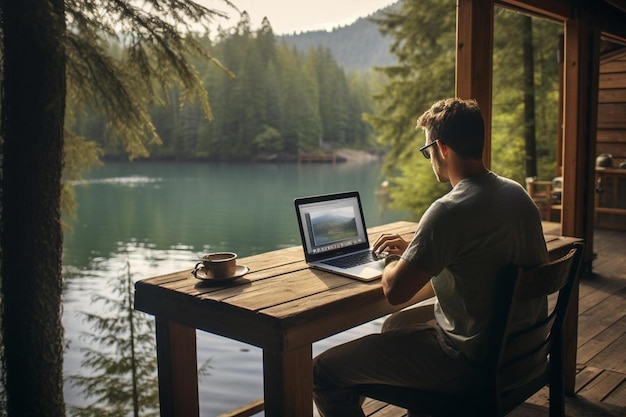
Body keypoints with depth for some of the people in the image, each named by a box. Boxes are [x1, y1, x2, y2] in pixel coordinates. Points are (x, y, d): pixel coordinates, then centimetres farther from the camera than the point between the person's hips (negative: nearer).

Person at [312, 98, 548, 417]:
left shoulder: (450, 211, -26)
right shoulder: (516, 192, 3)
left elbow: (394, 290, -22)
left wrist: (394, 260, -1)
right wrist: (412, 253, 13)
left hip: (471, 358, -9)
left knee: (323, 372, -4)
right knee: (394, 325, 34)